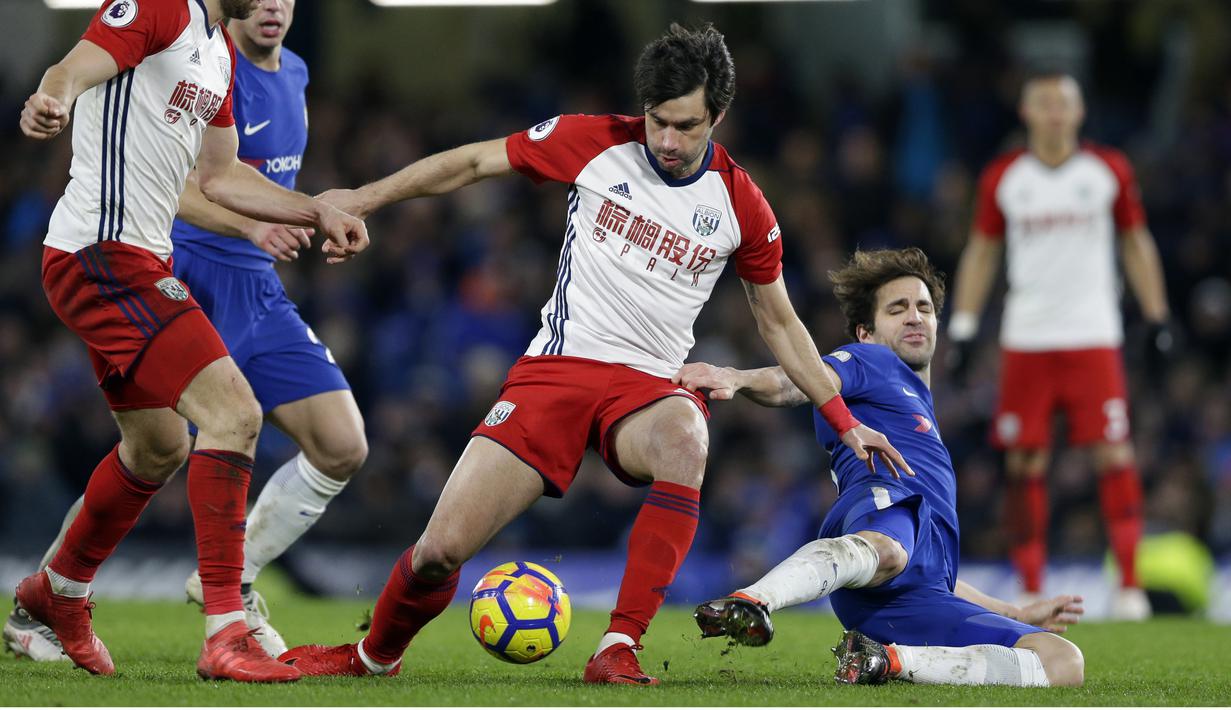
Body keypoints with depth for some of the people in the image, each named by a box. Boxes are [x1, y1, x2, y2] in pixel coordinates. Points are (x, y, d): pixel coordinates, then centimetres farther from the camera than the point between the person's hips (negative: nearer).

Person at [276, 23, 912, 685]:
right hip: (556, 367, 0)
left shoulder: (740, 205, 1)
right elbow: (475, 161, 8)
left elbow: (779, 322, 14)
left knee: (684, 438, -40)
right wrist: (365, 197, 2)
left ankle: (618, 652, -35)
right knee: (441, 550, -11)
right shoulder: (594, 142, -2)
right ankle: (375, 654, 23)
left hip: (648, 383, 0)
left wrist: (844, 420, 12)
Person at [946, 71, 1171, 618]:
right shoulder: (1003, 178, 6)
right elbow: (981, 251, 13)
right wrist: (964, 327, 7)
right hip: (1025, 341, 1)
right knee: (1025, 463, 0)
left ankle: (1129, 583, -9)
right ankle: (1031, 589, 7)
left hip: (1093, 336, -1)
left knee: (1113, 452, -11)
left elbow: (1136, 244, 12)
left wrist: (1156, 318, 7)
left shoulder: (1109, 171, 5)